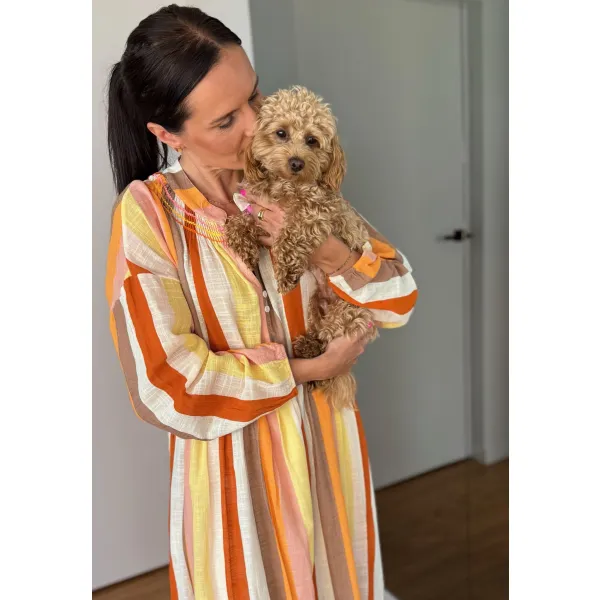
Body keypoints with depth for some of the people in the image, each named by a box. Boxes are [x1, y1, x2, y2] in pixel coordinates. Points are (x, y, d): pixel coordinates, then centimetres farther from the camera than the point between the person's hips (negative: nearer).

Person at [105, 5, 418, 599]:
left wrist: (325, 249, -23)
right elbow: (168, 385, -19)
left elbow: (399, 298, -4)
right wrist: (306, 370, -15)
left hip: (327, 439, 4)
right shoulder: (148, 210, -15)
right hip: (233, 461, -3)